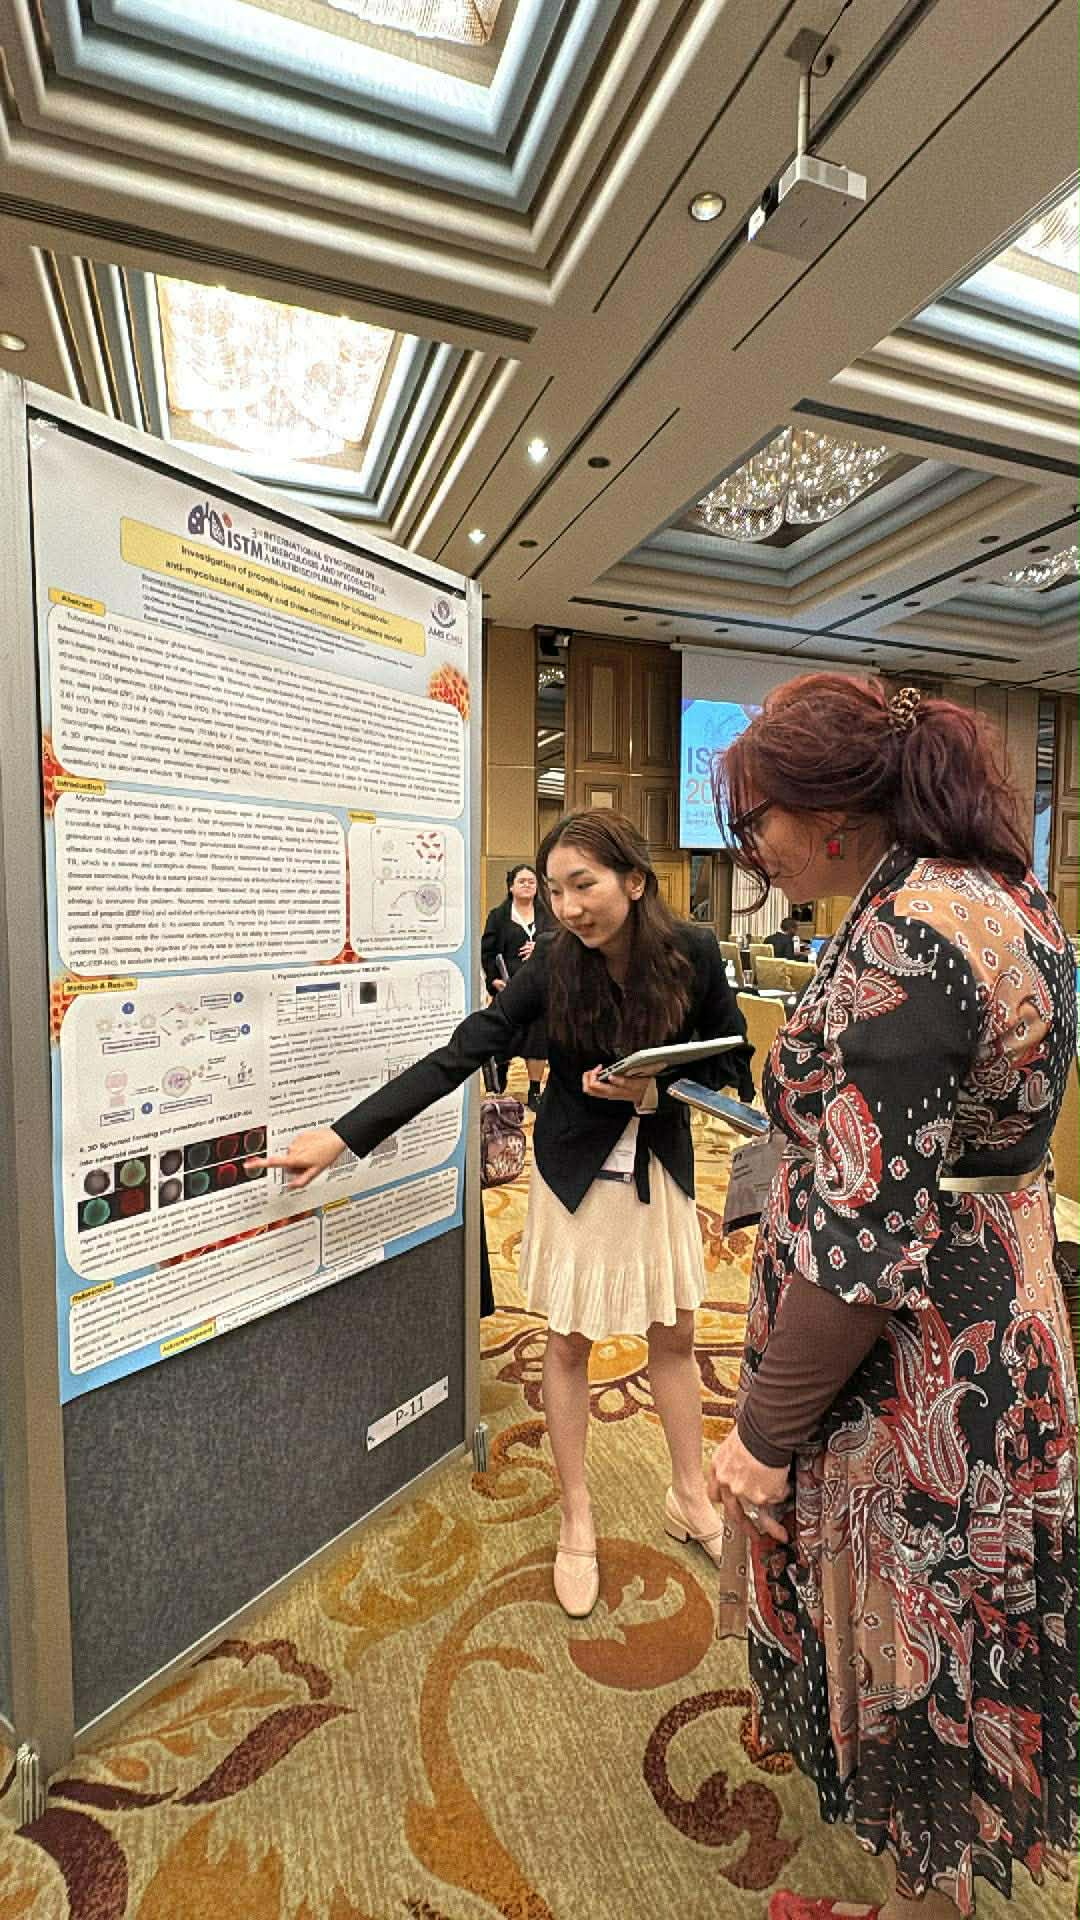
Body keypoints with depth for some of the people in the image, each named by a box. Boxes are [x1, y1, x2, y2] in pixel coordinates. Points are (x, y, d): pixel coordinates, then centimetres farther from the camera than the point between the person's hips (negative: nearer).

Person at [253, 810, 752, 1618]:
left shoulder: (693, 953, -17)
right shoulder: (554, 961, -19)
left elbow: (734, 1067, -6)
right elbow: (458, 1056, -22)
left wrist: (656, 1091, -24)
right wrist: (343, 1134, -26)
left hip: (660, 1170, 2)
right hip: (575, 1175, -1)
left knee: (674, 1338, 17)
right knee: (569, 1346, 11)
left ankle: (690, 1497, 42)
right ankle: (578, 1521, 34)